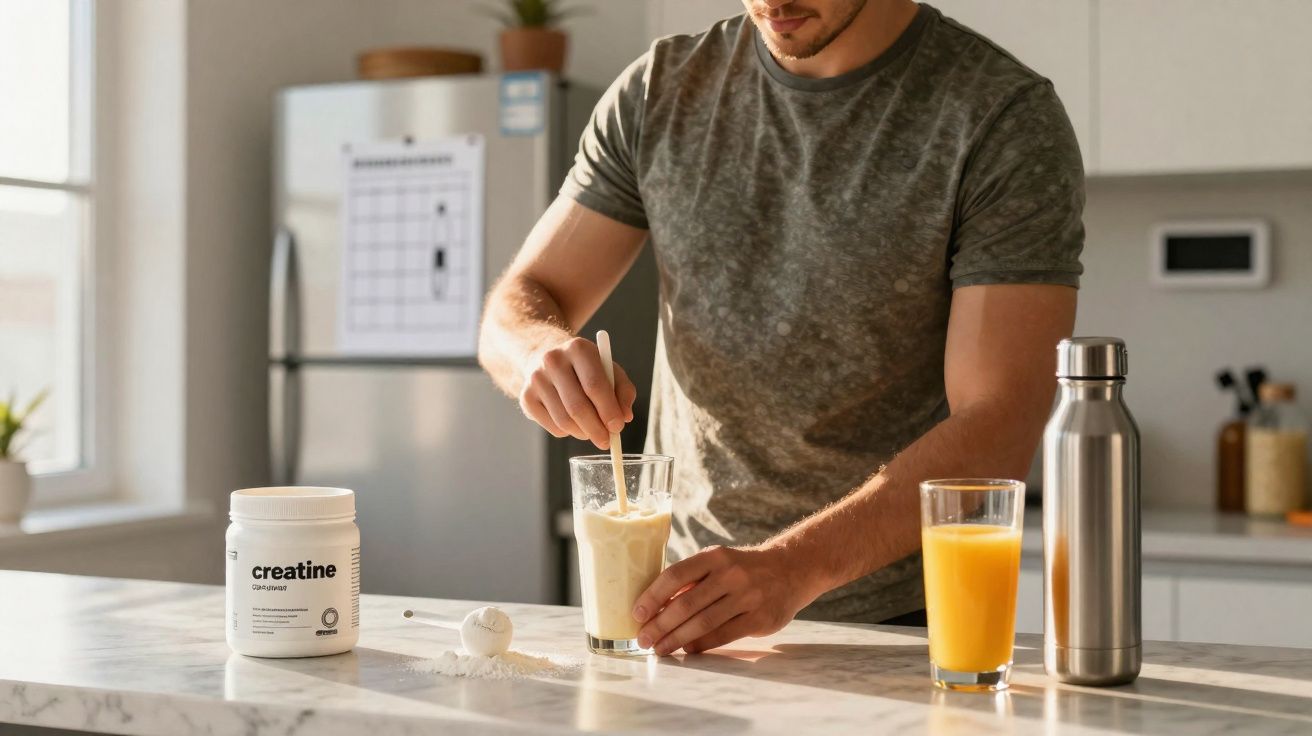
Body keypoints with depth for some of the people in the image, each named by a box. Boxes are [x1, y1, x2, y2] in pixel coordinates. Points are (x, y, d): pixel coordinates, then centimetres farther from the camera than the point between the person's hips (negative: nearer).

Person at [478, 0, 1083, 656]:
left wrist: (792, 566, -29)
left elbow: (999, 431, -16)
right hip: (682, 598, 3)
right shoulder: (661, 90, 5)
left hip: (895, 621, -2)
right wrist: (542, 354, -18)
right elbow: (515, 309, 7)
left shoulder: (1007, 117, -9)